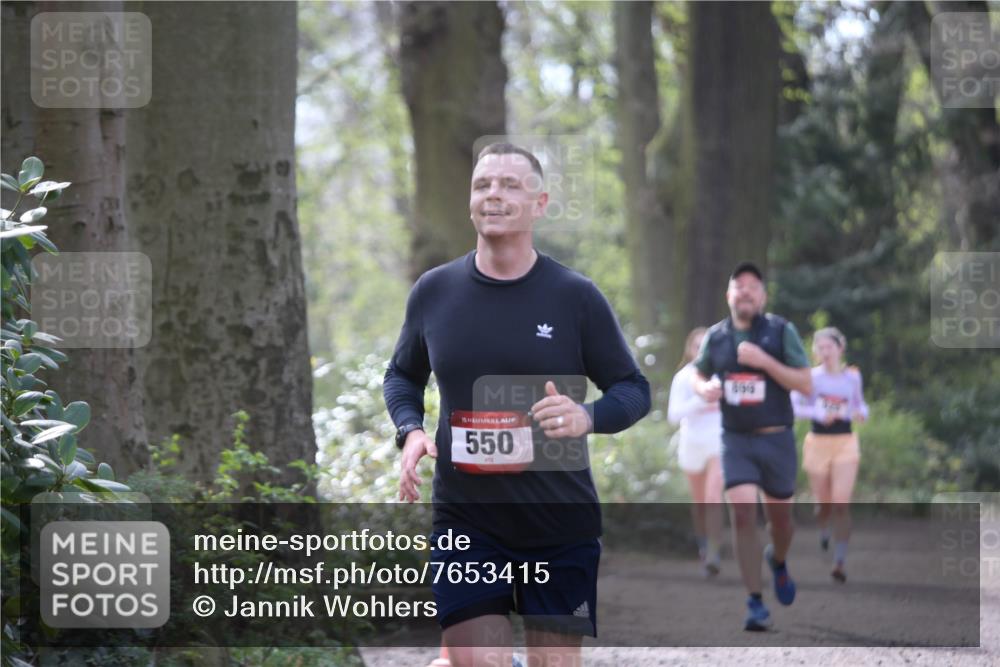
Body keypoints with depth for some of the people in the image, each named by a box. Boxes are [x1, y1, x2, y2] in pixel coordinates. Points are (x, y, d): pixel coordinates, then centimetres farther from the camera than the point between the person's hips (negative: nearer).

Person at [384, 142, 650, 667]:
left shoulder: (575, 296, -4)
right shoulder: (434, 292, 3)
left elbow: (634, 389, 2)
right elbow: (402, 375, 18)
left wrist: (588, 417, -21)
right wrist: (410, 431, -3)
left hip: (561, 529, -1)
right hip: (464, 522, 1)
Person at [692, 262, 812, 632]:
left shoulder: (781, 331, -7)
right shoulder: (716, 336, 1)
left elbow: (806, 384, -12)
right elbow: (698, 376, 19)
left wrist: (763, 360, -23)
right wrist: (705, 388, -6)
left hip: (776, 439, -1)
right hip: (736, 440, 1)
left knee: (779, 516, 12)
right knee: (742, 515, -14)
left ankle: (778, 561, 47)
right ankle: (755, 604, -12)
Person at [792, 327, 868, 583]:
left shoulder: (853, 376, 5)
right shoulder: (811, 377, -3)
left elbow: (860, 404, 18)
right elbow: (793, 406, -7)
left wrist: (860, 413, -5)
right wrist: (817, 413, -22)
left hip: (845, 442, 0)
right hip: (818, 442, 0)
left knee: (842, 503, -13)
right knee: (824, 503, 8)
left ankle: (840, 561, -13)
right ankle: (823, 533, 45)